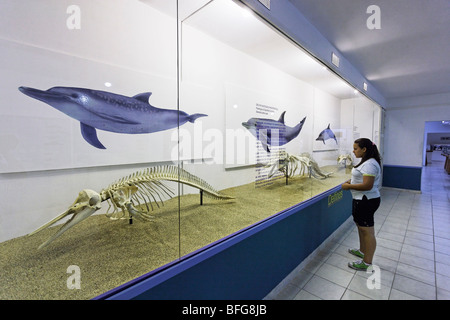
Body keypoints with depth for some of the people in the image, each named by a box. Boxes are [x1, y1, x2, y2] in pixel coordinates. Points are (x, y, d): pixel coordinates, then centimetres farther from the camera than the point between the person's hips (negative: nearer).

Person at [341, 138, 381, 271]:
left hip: (366, 201, -11)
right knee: (360, 226, 23)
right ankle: (362, 251, 42)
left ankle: (367, 263, 13)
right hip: (362, 200, 11)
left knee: (367, 231, 0)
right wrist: (352, 181, 8)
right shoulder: (366, 161, 12)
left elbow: (367, 185, -27)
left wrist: (349, 186, -17)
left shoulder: (370, 164, -21)